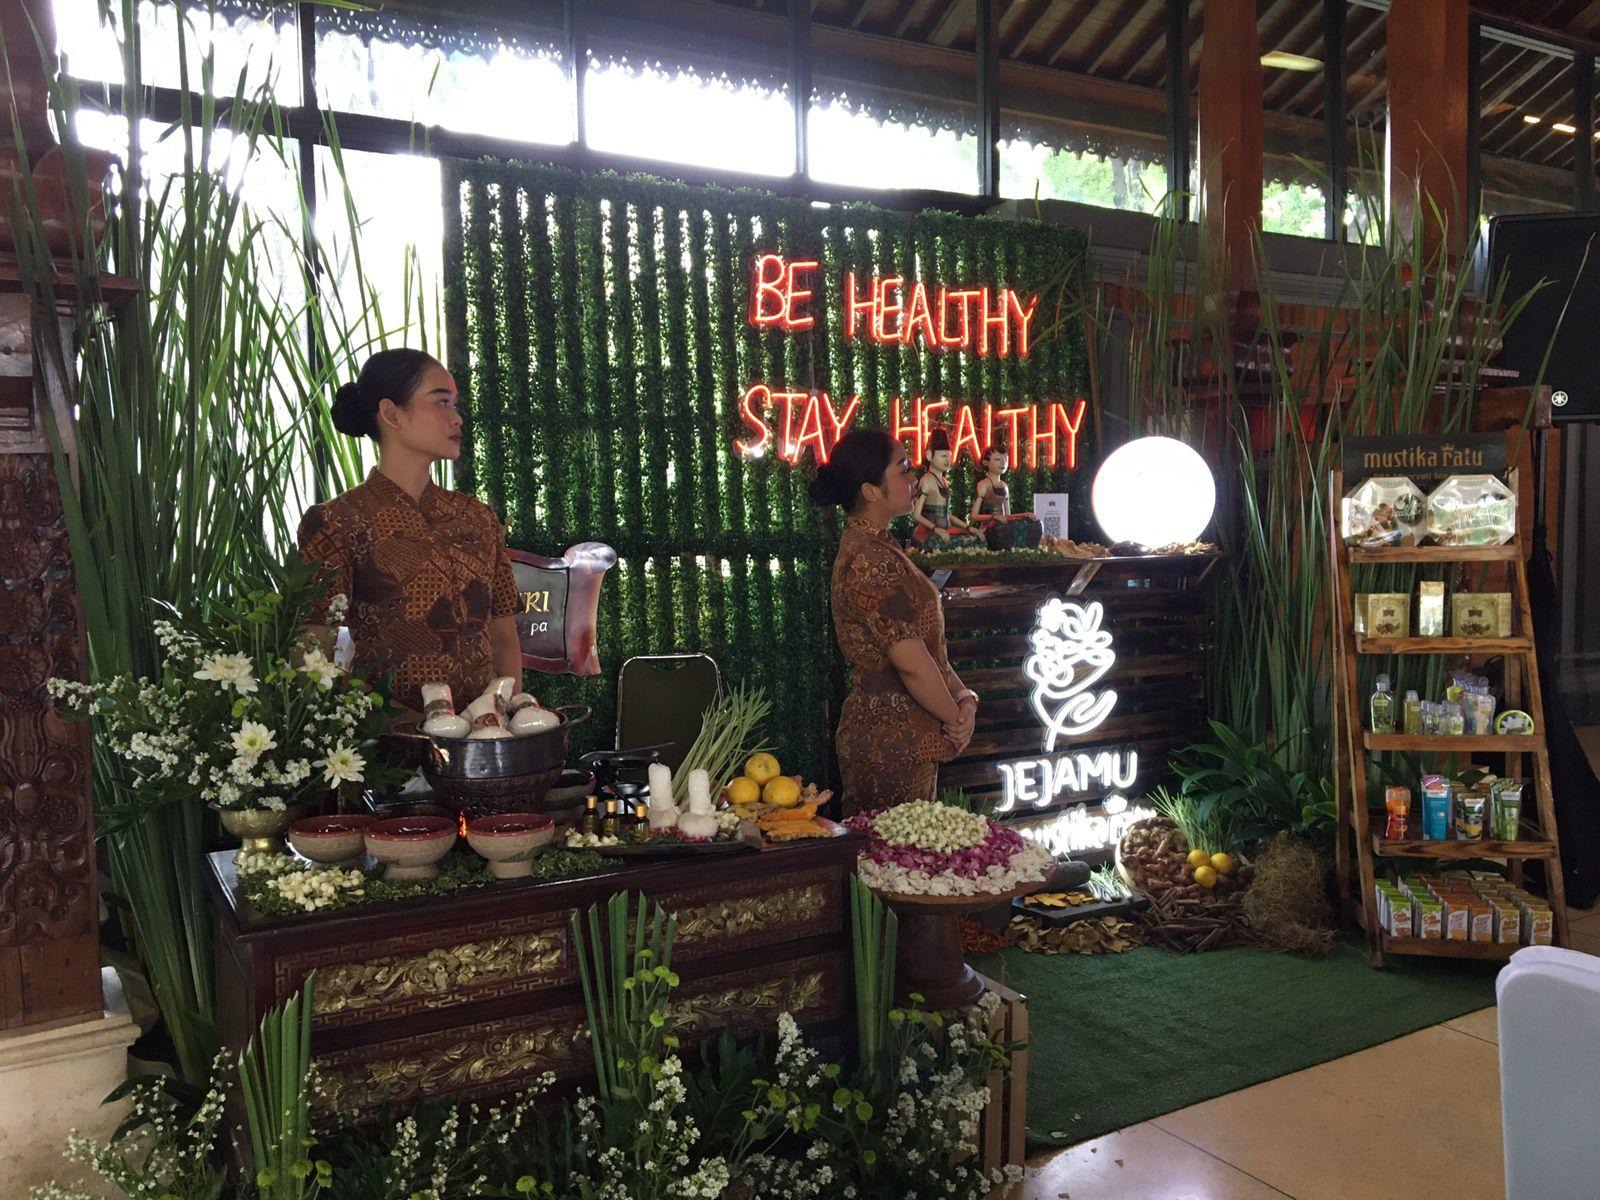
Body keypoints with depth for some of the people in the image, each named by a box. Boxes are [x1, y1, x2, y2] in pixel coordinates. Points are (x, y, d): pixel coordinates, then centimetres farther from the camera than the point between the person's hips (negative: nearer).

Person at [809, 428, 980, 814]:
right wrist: (956, 717, -8)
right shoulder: (871, 560, -20)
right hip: (892, 748, -10)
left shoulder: (875, 547, 13)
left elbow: (928, 641, 13)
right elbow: (911, 661, -23)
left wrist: (963, 695, 0)